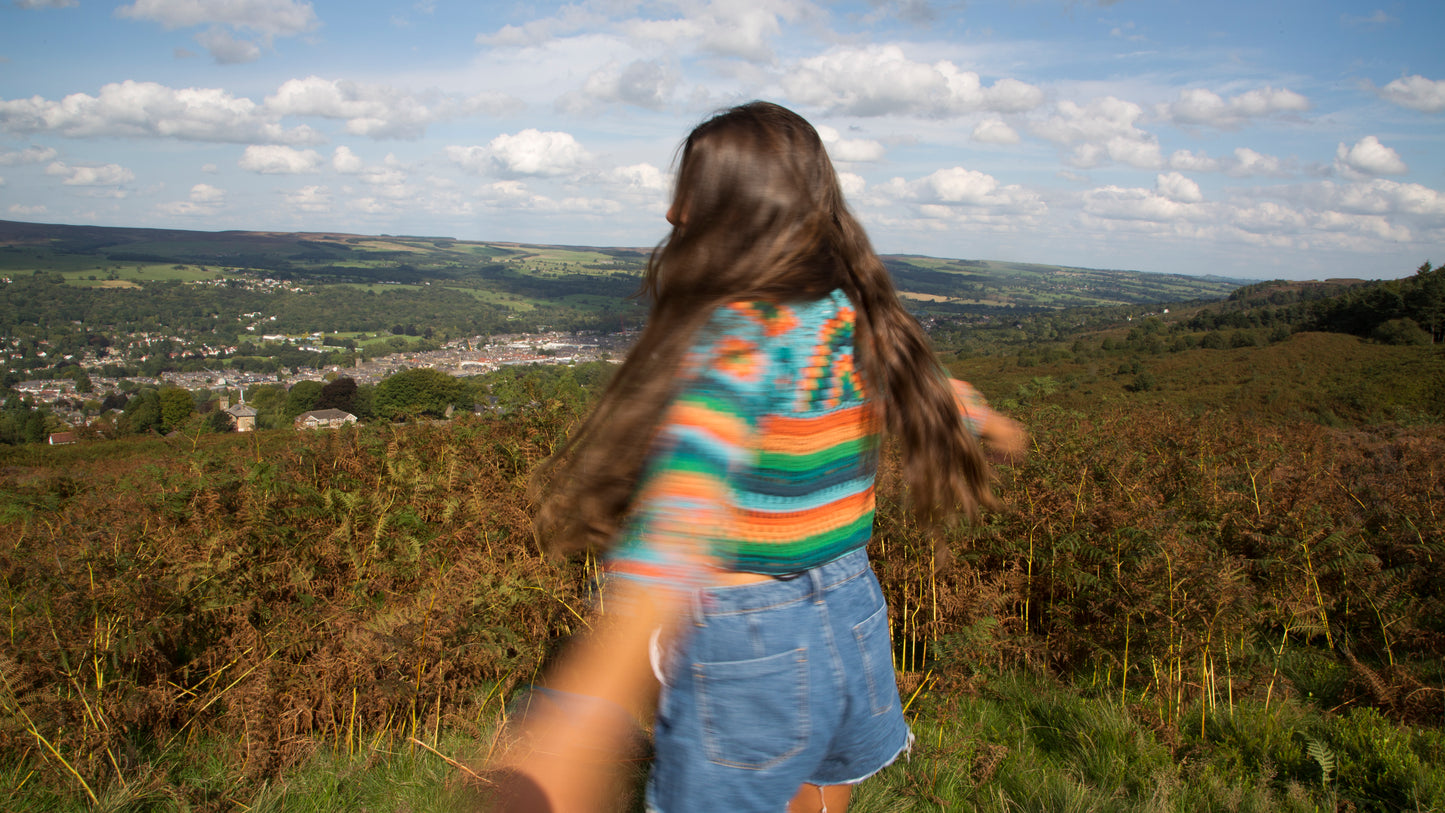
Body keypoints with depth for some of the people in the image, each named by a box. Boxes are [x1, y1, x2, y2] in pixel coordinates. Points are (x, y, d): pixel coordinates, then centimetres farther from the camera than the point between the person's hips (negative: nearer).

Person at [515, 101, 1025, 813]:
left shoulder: (737, 336, -23)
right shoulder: (857, 320, 0)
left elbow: (689, 496, -40)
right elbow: (929, 392, 19)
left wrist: (589, 698, -52)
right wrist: (990, 422, 43)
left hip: (747, 646, -6)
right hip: (854, 615, 7)